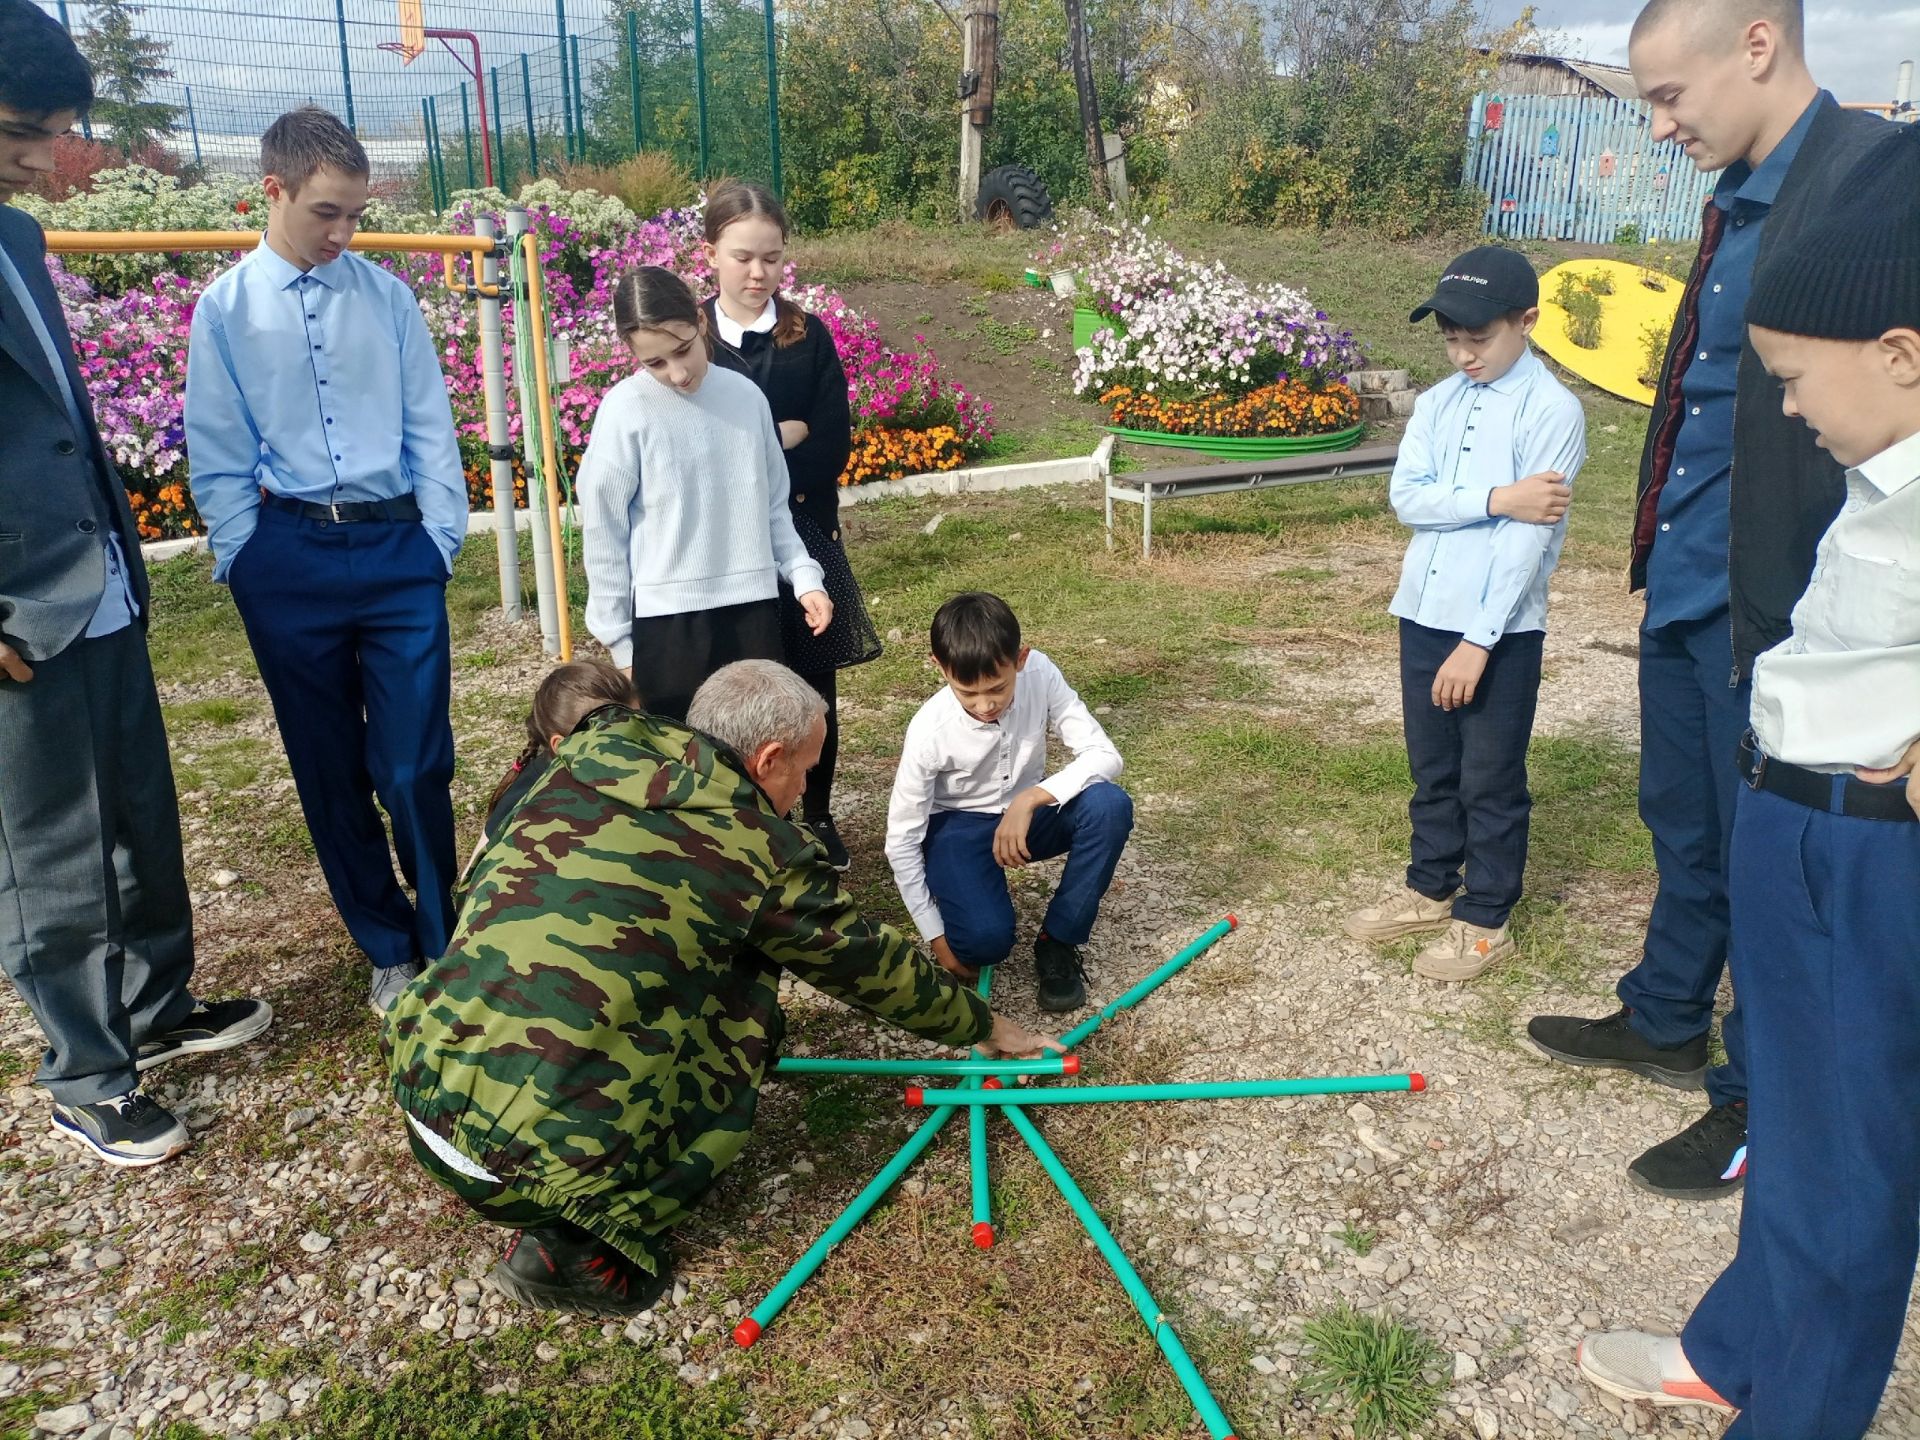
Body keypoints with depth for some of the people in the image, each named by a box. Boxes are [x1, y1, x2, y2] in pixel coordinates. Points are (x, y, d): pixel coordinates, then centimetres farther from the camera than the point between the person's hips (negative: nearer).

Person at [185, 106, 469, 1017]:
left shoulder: (387, 296, 4)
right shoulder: (225, 309, 3)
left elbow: (430, 427, 5)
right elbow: (217, 457, 4)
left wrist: (440, 537, -2)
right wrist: (248, 560, -2)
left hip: (399, 550, 0)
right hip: (288, 562, 1)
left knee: (415, 767, -1)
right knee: (329, 771, 9)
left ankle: (444, 942, 19)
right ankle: (387, 948, 27)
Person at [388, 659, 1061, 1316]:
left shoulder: (588, 754, 6)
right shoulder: (762, 853, -7)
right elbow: (878, 967, 8)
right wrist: (988, 1026, 26)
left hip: (421, 1094, 6)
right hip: (536, 1159, -6)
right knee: (745, 1006, 9)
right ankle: (571, 1247, 6)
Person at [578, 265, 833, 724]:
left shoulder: (746, 395, 2)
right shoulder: (626, 411, -9)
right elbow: (603, 531, -4)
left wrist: (804, 576, 3)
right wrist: (618, 638, -2)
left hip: (754, 609, 4)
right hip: (667, 619, -4)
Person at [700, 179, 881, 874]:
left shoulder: (809, 338, 3)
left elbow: (832, 448, -6)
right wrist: (778, 437, -13)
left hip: (802, 538, 1)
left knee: (813, 686, 10)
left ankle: (817, 817, 27)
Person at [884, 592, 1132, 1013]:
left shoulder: (1040, 674, -22)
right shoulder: (929, 731, -27)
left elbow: (1104, 755, -23)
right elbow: (901, 840, -18)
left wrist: (1029, 800, -37)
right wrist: (936, 937, -17)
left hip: (1026, 811, 3)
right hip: (958, 826, -3)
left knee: (1111, 805, -28)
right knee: (985, 941, -29)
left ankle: (1057, 942, -10)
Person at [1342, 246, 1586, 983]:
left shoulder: (1553, 409, -11)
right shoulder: (1436, 403, 8)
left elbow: (1530, 537, -17)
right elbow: (1406, 497, -5)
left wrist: (1478, 640, -20)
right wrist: (1498, 498, -19)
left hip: (1502, 629, -6)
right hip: (1424, 615, 6)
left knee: (1490, 782, 7)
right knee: (1432, 769, 18)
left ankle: (1485, 919, 21)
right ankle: (1431, 890, 35)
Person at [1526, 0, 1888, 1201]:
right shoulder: (1741, 195, 10)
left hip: (1766, 605, -8)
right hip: (1683, 584, 8)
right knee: (1682, 823, 22)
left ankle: (1760, 1107, 27)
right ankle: (1666, 1022, 43)